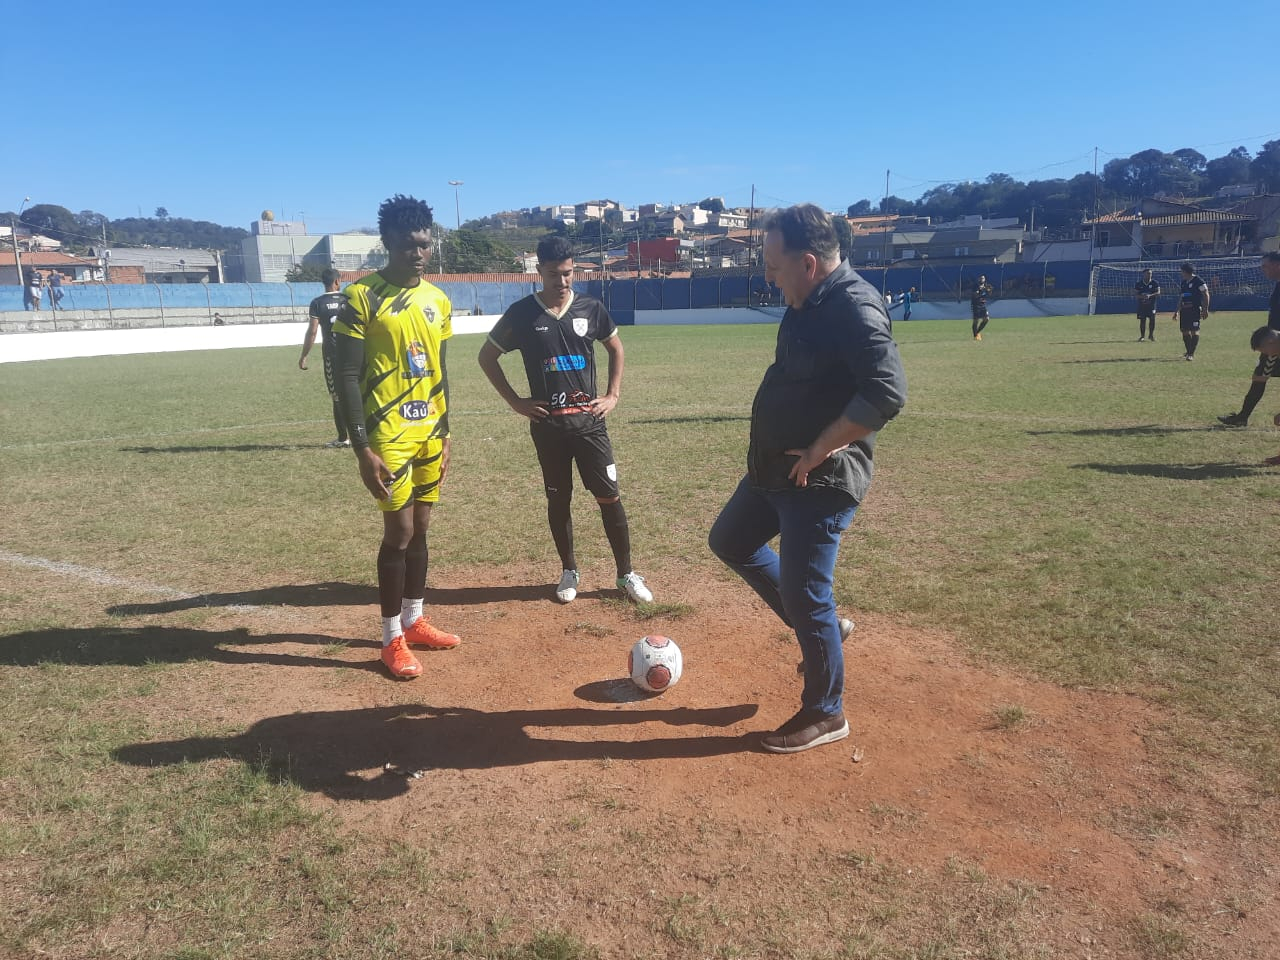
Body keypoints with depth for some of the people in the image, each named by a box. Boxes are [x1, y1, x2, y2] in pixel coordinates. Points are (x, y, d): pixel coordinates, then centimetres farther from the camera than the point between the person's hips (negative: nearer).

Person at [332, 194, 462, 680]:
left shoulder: (438, 300, 8)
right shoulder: (361, 297, -11)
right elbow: (347, 378, -13)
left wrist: (445, 436, 15)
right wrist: (362, 447, -18)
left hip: (430, 435, 6)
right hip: (388, 437, -6)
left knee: (420, 529, 14)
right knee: (399, 532, -3)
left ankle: (414, 621, 29)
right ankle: (392, 639, 11)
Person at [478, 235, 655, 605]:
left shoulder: (591, 308, 2)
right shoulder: (521, 313, -3)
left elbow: (616, 349, 18)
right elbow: (487, 357, 6)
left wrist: (613, 395, 7)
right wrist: (514, 401, 0)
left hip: (589, 421, 1)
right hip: (547, 425, -1)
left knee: (610, 497, 0)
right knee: (558, 499, 9)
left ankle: (626, 574, 11)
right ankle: (569, 571, 25)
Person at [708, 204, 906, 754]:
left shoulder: (853, 307, -22)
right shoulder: (807, 305, 7)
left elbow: (887, 394, -32)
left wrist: (820, 450, -25)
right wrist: (773, 453, 10)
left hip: (820, 481, -10)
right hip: (774, 471, 10)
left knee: (804, 596, -1)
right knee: (729, 541, 23)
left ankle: (825, 714, 20)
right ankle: (819, 626, 33)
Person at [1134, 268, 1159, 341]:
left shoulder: (1154, 283, 0)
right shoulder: (1138, 284, 1)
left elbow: (1158, 292, -8)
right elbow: (1135, 294, 0)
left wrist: (1150, 295, -26)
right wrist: (1142, 296, -21)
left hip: (1151, 305, -1)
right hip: (1141, 305, 1)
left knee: (1152, 319, -8)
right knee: (1142, 321, 2)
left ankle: (1151, 335, 8)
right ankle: (1142, 336, 14)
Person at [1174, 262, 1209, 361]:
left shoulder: (1198, 282, -7)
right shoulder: (1183, 283, 16)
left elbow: (1206, 295, -8)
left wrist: (1205, 310, -12)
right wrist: (1177, 310, 19)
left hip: (1195, 310, -8)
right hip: (1184, 310, 8)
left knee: (1194, 331, -9)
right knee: (1185, 331, 8)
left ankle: (1192, 354, -10)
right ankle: (1188, 352, 20)